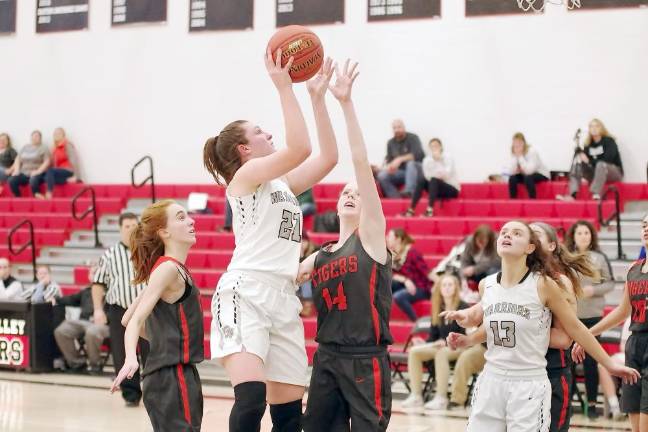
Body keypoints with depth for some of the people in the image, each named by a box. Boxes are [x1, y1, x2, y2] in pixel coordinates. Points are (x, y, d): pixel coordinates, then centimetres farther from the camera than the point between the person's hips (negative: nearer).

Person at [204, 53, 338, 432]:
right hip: (245, 293, -8)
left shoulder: (282, 183, 21)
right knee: (251, 397, -26)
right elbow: (300, 148, -15)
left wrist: (318, 96, 17)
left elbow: (328, 157, 18)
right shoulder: (246, 175, -1)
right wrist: (283, 86, -9)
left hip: (283, 299, 8)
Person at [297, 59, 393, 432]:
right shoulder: (319, 257, 15)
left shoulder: (372, 235, 0)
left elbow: (361, 162, -8)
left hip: (365, 362, -6)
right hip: (326, 358, 6)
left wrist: (346, 102, -13)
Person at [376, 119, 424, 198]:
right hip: (399, 172, 4)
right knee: (381, 175, -23)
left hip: (414, 170, -4)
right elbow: (388, 159, 10)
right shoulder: (391, 142, 10)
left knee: (411, 163, -38)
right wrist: (388, 166, -17)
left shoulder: (412, 138, -5)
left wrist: (400, 159, -32)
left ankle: (409, 191, -51)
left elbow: (419, 154, -20)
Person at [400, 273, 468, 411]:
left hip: (458, 348, -6)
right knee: (414, 351, -18)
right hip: (440, 345, 6)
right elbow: (433, 335, 14)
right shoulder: (438, 309, 12)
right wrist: (427, 344, -7)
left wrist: (447, 342, -23)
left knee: (441, 353, -38)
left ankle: (441, 398, -37)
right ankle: (415, 396, -23)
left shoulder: (463, 308, -5)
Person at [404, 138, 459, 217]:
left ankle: (430, 210, -41)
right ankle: (411, 210, -26)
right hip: (436, 189, 4)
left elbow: (446, 175, -27)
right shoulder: (427, 160, -2)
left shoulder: (448, 158, -12)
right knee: (422, 179, -20)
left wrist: (438, 160, -30)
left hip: (452, 189, -4)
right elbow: (427, 176, -9)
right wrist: (438, 176, -24)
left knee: (434, 180, -31)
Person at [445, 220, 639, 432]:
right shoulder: (486, 285, 3)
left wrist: (610, 364, 3)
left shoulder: (543, 284, -10)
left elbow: (575, 327, -1)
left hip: (529, 386, -4)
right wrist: (467, 340, 6)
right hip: (491, 382, 4)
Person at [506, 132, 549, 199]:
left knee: (528, 178, -35)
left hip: (541, 175, -5)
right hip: (525, 174, 5)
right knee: (512, 178, -21)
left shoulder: (532, 151, -25)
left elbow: (529, 171, -36)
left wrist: (520, 156, -34)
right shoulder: (514, 153, -9)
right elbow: (511, 172, -20)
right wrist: (515, 157, -27)